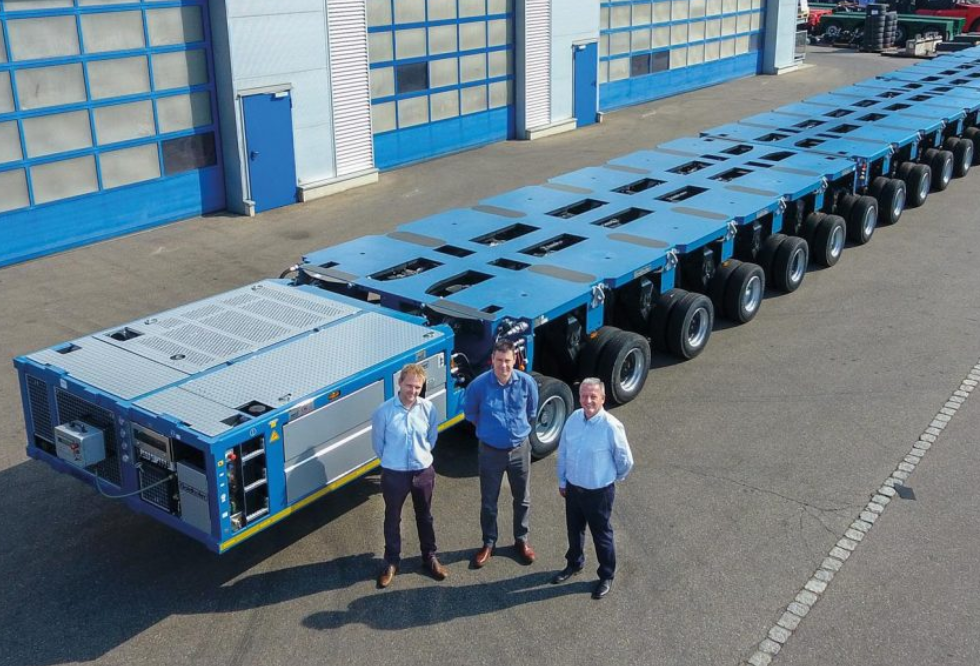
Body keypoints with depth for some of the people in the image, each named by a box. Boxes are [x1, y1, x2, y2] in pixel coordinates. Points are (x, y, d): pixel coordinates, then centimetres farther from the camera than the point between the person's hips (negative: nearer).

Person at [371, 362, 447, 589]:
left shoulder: (429, 409, -12)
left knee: (424, 516, 19)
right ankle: (391, 561, 33)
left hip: (423, 471, 2)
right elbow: (378, 443, -2)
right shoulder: (384, 411, -18)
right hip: (394, 473, -2)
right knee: (392, 518, 14)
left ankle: (430, 557, 38)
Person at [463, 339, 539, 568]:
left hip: (519, 449, 1)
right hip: (490, 451, -1)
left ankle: (521, 540, 35)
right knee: (488, 501, 12)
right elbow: (470, 412, 3)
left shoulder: (527, 382, -14)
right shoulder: (479, 384, -18)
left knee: (522, 498, 15)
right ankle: (489, 543, 31)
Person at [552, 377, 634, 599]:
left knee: (601, 535, 12)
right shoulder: (574, 418, -8)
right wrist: (562, 481, 10)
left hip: (599, 492, -5)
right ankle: (574, 564, 49)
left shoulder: (611, 427, -25)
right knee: (574, 529, 24)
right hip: (573, 487, 5)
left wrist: (613, 479, 5)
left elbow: (625, 460, -11)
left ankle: (607, 576, 33)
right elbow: (563, 451, 5)